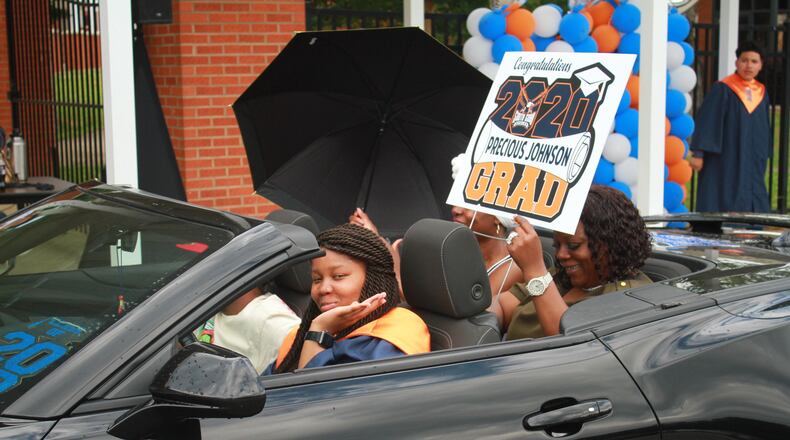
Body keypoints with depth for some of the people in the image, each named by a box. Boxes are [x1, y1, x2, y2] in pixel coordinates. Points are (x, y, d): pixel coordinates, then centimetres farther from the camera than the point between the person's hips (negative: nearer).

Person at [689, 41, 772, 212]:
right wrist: (698, 153, -15)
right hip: (725, 163, -5)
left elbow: (763, 128, 18)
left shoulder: (761, 92, 10)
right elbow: (707, 121, -9)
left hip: (752, 164, 5)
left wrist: (764, 156, 16)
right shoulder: (722, 89, -6)